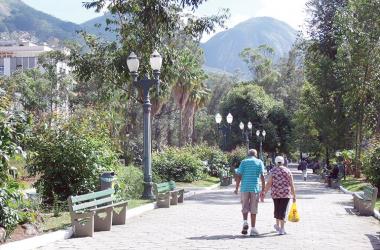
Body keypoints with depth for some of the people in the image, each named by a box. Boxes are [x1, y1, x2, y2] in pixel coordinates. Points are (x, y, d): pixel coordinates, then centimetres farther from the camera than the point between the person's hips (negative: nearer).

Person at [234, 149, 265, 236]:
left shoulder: (244, 162, 6)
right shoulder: (259, 162, 5)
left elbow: (239, 176, -1)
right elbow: (262, 177, -3)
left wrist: (236, 188, 7)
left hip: (244, 187, 0)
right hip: (255, 188, 0)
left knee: (245, 207, 14)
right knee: (253, 209, 6)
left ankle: (245, 222, -9)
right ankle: (253, 229, 7)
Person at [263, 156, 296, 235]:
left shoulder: (273, 171, -1)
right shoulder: (288, 171, 0)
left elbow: (269, 183, -8)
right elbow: (291, 184, -2)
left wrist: (264, 193, -4)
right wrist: (294, 196, 3)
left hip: (275, 193, 1)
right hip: (285, 193, -1)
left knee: (277, 208, 19)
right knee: (283, 210, -1)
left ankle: (277, 225, 33)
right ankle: (282, 229, -7)